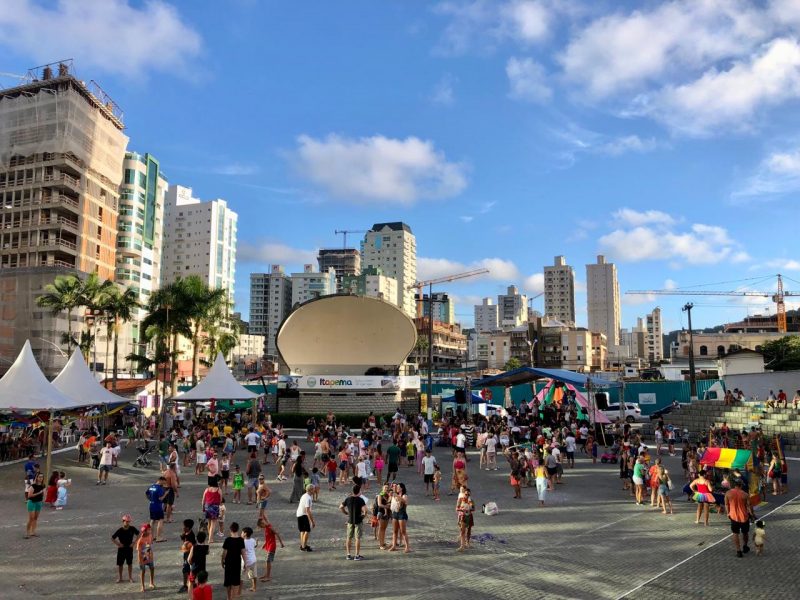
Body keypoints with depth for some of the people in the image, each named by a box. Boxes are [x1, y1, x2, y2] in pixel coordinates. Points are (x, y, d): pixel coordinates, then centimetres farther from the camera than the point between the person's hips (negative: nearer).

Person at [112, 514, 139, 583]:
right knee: (120, 564, 9)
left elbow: (138, 534, 5)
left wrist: (134, 542, -2)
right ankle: (119, 578, 25)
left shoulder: (132, 529, -10)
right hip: (121, 549, -1)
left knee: (130, 563, 10)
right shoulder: (120, 530, -17)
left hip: (129, 548, 1)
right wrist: (118, 544, -12)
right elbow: (112, 538, -9)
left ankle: (130, 577, 23)